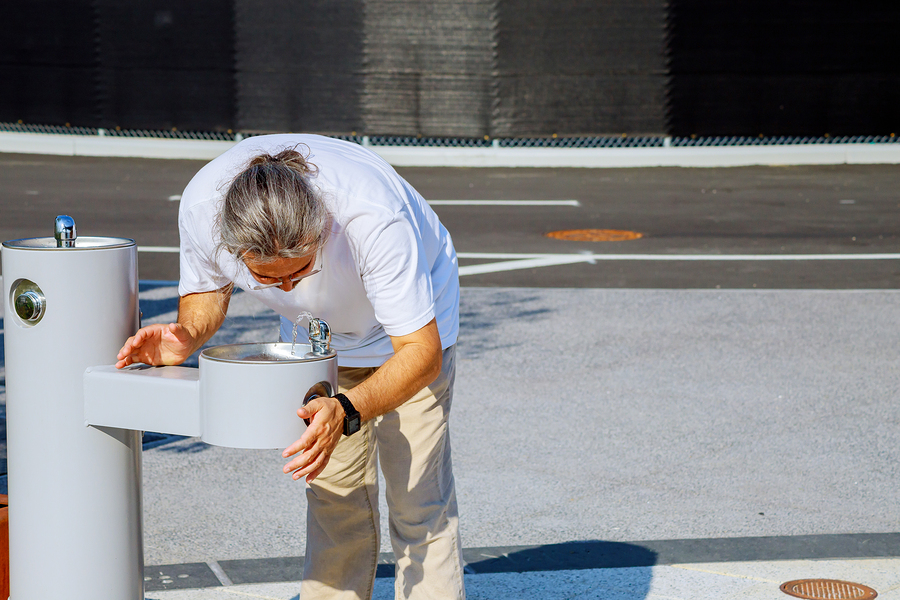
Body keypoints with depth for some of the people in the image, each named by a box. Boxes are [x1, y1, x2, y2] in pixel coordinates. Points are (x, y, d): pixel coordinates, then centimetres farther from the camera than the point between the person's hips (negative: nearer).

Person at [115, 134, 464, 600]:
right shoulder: (201, 205, -31)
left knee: (417, 500, -11)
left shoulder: (373, 217, -44)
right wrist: (187, 335, -31)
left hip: (405, 323, -4)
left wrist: (347, 411, -54)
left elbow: (421, 350, -38)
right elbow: (207, 290, -8)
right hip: (316, 328, 4)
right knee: (333, 496, 2)